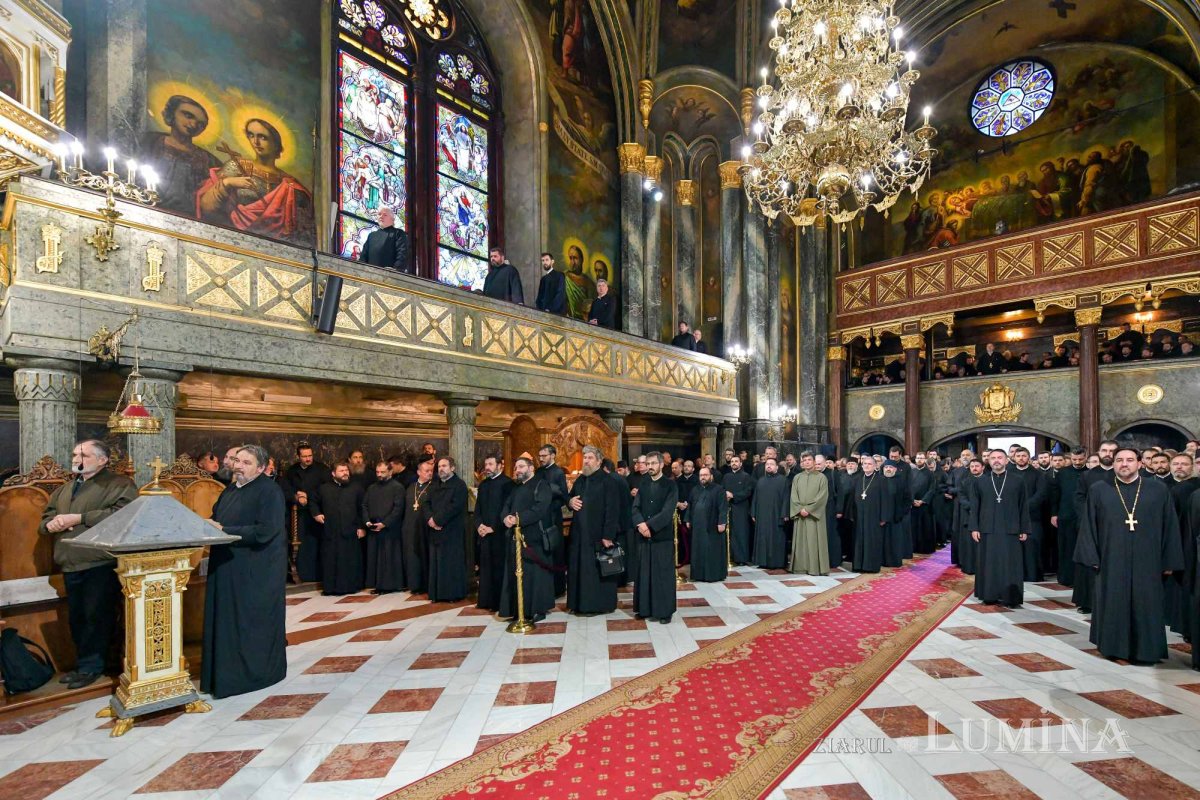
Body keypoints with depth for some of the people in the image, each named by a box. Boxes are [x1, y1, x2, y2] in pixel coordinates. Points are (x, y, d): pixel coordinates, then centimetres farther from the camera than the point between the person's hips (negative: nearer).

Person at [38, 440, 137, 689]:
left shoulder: (119, 484, -6)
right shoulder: (63, 490, 19)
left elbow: (120, 515, -21)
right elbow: (45, 519, 20)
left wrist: (78, 518, -18)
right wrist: (50, 524, -3)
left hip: (101, 564, -7)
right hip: (71, 565, 8)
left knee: (96, 617, 0)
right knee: (77, 619, 16)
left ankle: (90, 666, 14)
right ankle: (84, 664, 28)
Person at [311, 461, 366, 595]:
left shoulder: (356, 487, 3)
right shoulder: (324, 488, 7)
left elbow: (362, 509, 3)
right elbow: (313, 502, 24)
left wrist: (361, 527, -2)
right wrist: (316, 514, 6)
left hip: (350, 532, -1)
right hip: (330, 532, 1)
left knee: (351, 561, 3)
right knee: (330, 561, 4)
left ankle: (350, 586, 12)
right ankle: (330, 587, 14)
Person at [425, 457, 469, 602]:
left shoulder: (459, 484, -7)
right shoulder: (435, 486, 17)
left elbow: (455, 506, -17)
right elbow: (427, 504, 9)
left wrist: (437, 520, -16)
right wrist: (430, 519, -10)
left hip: (452, 531, -7)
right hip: (436, 531, 7)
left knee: (452, 563, -2)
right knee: (436, 563, 9)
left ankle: (453, 594, 7)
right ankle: (437, 594, 17)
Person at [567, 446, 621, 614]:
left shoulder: (607, 481, -12)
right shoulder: (580, 480, 12)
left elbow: (612, 510, -16)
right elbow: (569, 497, 23)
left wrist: (608, 535, -21)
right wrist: (570, 501, -3)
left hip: (598, 533, -7)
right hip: (579, 533, 7)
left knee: (596, 570, 3)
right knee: (578, 568, 12)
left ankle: (597, 604, 16)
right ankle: (580, 603, 25)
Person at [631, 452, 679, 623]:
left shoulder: (670, 485, -5)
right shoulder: (643, 485, 9)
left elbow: (667, 512, -15)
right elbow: (635, 507, 0)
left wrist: (649, 525, -20)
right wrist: (640, 524, -18)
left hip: (663, 536, -4)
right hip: (645, 536, 4)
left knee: (663, 574, 3)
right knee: (644, 573, 8)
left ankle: (665, 611, 13)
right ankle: (645, 608, 20)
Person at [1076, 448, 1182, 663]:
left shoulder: (1159, 490, 3)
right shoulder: (1098, 490, 1)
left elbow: (1170, 527, 5)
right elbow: (1087, 525, 2)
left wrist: (1169, 561, 1)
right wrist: (1091, 558, -3)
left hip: (1146, 562, 1)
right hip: (1111, 562, 0)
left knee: (1145, 606, 7)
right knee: (1113, 605, 7)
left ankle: (1144, 649, 21)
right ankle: (1113, 646, 21)